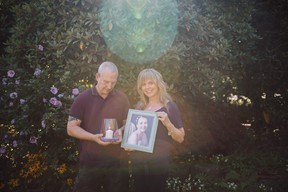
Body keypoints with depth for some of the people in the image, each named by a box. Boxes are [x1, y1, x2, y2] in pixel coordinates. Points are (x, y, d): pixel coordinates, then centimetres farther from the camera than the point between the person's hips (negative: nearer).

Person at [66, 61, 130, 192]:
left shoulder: (122, 99, 5)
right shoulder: (82, 99, -2)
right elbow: (71, 128, -5)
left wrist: (122, 131, -11)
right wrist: (93, 137, -20)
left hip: (117, 162, 2)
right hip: (90, 162, -2)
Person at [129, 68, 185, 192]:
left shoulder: (169, 107, -5)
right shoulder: (140, 106, 8)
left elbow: (180, 138, -5)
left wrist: (167, 122, -20)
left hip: (158, 162, -5)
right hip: (138, 161, 5)